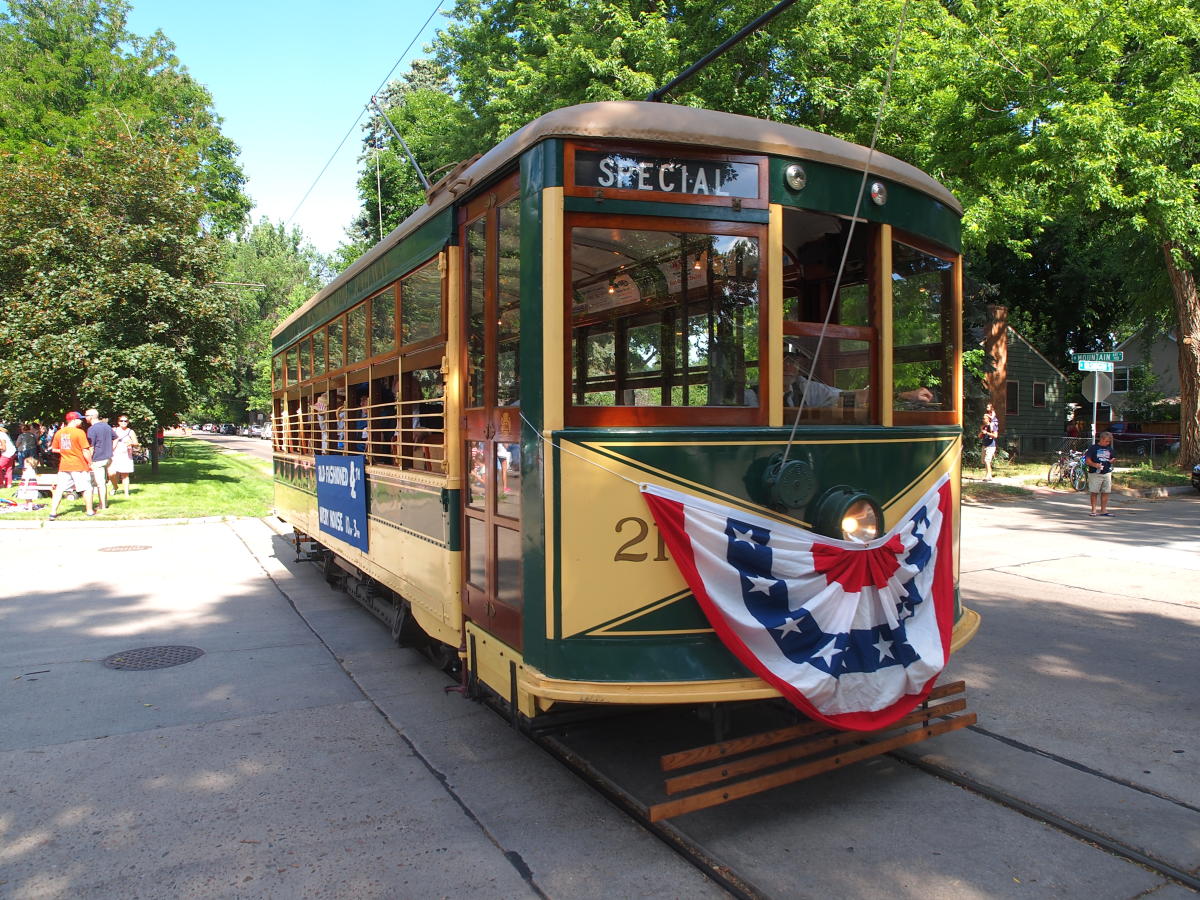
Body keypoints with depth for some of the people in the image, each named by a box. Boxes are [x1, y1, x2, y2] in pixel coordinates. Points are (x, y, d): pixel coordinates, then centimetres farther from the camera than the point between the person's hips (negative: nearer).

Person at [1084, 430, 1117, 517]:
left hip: (1107, 473, 5)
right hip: (1095, 473, -5)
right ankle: (1093, 510, 3)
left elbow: (1113, 458, 25)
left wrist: (1113, 460, 0)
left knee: (1105, 492, 5)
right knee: (1094, 492, -3)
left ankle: (1103, 510, 10)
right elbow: (1087, 460, -6)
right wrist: (1094, 465, -24)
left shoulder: (1109, 449, 15)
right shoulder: (1093, 448, -2)